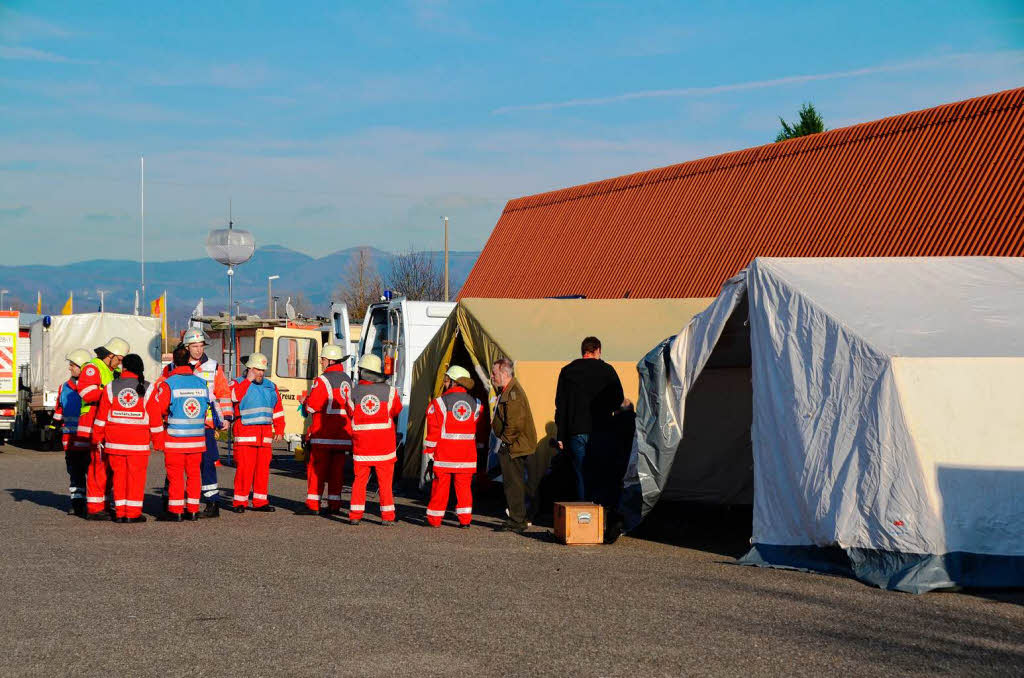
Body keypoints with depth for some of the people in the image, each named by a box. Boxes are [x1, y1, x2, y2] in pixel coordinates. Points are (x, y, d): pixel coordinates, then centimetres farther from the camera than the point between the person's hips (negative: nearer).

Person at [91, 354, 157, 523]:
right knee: (136, 476, 3)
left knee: (119, 475, 9)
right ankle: (133, 513, 2)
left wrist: (98, 438, 11)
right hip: (138, 440, -2)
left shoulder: (111, 387, 2)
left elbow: (101, 415, 3)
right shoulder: (147, 389, -1)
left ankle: (120, 512, 10)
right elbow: (155, 418, 1)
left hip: (114, 440, 2)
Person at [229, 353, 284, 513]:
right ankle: (239, 502, -4)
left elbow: (278, 410, 18)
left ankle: (260, 501, 11)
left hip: (265, 434, 5)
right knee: (244, 468, -9)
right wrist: (248, 380, -14)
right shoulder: (239, 383, 2)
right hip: (245, 432, -5)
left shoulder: (270, 386, 16)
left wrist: (279, 430, 11)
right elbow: (234, 396, -21)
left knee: (263, 468, 5)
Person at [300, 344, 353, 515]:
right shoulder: (348, 380, 12)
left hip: (323, 433, -6)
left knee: (316, 468, -1)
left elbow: (312, 406, -14)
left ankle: (313, 505, -2)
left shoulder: (323, 380, -11)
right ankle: (334, 504, 10)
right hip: (342, 433, 6)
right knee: (336, 469, 10)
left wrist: (305, 403, 7)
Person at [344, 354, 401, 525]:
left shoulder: (353, 393, -3)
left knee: (359, 479, 9)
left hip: (361, 443, 1)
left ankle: (355, 515, 7)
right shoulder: (390, 391, -3)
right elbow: (397, 410, 12)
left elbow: (351, 416, 6)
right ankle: (387, 516, 5)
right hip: (385, 443, 0)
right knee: (385, 481, 5)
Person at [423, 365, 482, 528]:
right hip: (467, 454, 3)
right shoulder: (475, 404, 6)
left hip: (444, 454, -3)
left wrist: (429, 454, 1)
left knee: (440, 486, 5)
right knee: (464, 486, 8)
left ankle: (434, 519, 11)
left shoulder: (440, 402, -7)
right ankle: (465, 519, 4)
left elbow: (433, 431, -5)